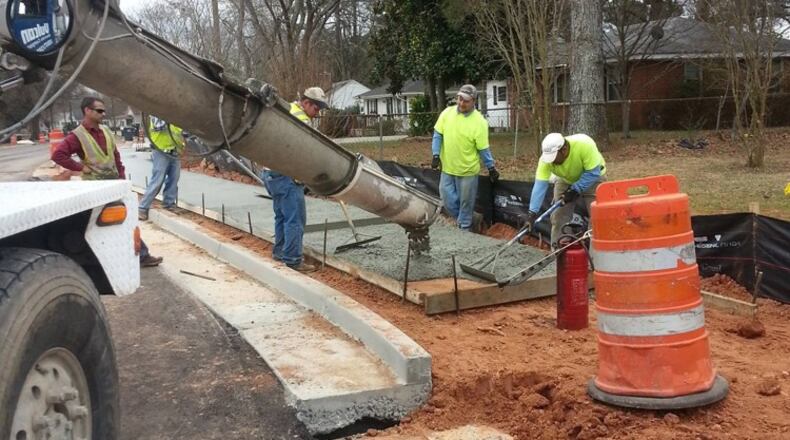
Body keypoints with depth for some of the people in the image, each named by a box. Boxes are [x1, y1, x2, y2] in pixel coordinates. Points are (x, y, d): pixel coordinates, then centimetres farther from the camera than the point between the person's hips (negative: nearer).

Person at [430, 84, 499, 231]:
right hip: (447, 167, 4)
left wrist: (491, 168, -6)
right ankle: (462, 219, 36)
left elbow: (483, 148, -8)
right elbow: (438, 134, 3)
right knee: (448, 198, 11)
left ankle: (464, 227, 26)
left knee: (465, 202, 8)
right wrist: (436, 155, -6)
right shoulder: (447, 113, -4)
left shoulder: (479, 121, -15)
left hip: (467, 169, -4)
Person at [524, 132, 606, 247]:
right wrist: (532, 212, -39)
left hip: (592, 178, -3)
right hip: (565, 181, 3)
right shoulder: (546, 159, -30)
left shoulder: (585, 144, -39)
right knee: (558, 215, -3)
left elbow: (593, 173, -31)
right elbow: (540, 185, -33)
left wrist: (575, 190, -32)